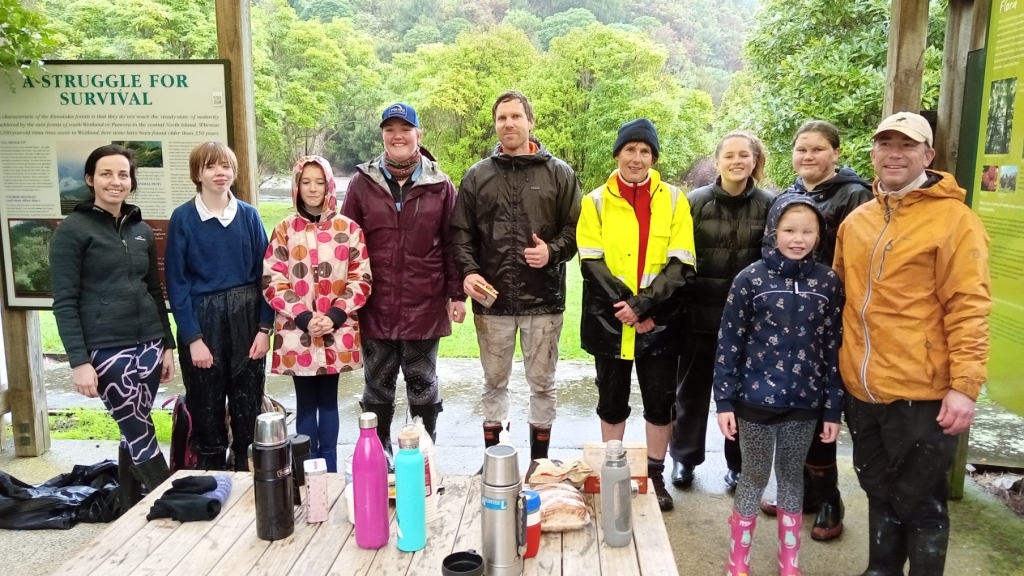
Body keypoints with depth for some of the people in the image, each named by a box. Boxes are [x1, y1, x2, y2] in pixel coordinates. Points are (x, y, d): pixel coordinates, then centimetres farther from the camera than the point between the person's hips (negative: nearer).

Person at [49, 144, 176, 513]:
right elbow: (64, 301, -8)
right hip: (106, 350, -5)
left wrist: (167, 344, 13)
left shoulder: (142, 230, 12)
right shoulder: (72, 230, -4)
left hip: (147, 345, 5)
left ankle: (129, 514, 25)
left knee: (133, 434, 12)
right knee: (140, 434, -2)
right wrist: (79, 360, -14)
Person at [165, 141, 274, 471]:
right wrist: (193, 337, -10)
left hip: (246, 318, 2)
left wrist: (264, 328, -4)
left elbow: (264, 274, 2)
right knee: (206, 405, 7)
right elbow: (176, 282, -5)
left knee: (248, 403, 9)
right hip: (202, 320, -2)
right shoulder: (183, 218, -4)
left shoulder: (248, 215, 2)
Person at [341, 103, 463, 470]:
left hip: (424, 309, -1)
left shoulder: (440, 186, 1)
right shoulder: (362, 183, 3)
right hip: (375, 309, 1)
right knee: (377, 387, 13)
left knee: (423, 385, 12)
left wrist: (456, 294, 0)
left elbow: (452, 244, 3)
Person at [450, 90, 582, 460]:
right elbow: (461, 233, 6)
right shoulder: (477, 176, 8)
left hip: (543, 299, -1)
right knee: (494, 383, 13)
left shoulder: (559, 173, 4)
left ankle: (540, 464, 25)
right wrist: (467, 270, -10)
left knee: (542, 383, 9)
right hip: (492, 299, 1)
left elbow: (576, 229, 3)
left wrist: (553, 251, -16)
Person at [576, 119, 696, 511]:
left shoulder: (674, 200, 1)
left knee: (660, 402, 9)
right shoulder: (595, 202, 2)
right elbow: (592, 264, -6)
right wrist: (624, 306, -17)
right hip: (609, 322, 0)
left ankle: (655, 475, 27)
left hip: (659, 323, 0)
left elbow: (681, 266, -7)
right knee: (612, 401, 13)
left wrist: (642, 305, -18)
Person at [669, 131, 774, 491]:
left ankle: (739, 465, 27)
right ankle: (684, 458, 28)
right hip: (700, 313, 0)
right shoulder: (696, 202, -3)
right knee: (693, 388, 11)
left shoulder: (769, 205, -1)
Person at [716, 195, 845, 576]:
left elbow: (834, 347, 3)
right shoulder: (751, 279, -7)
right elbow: (729, 343, -5)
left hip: (804, 403, 2)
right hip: (756, 400, -2)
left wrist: (833, 407, 3)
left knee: (792, 478, 16)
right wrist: (724, 400, -7)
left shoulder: (828, 282, -1)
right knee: (755, 477, 8)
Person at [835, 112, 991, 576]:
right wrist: (841, 366, 14)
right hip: (863, 389, 6)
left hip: (921, 392, -6)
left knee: (919, 500, 8)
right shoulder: (856, 221, 9)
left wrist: (964, 385, -17)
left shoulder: (953, 219, -9)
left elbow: (968, 308, -13)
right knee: (878, 490, 21)